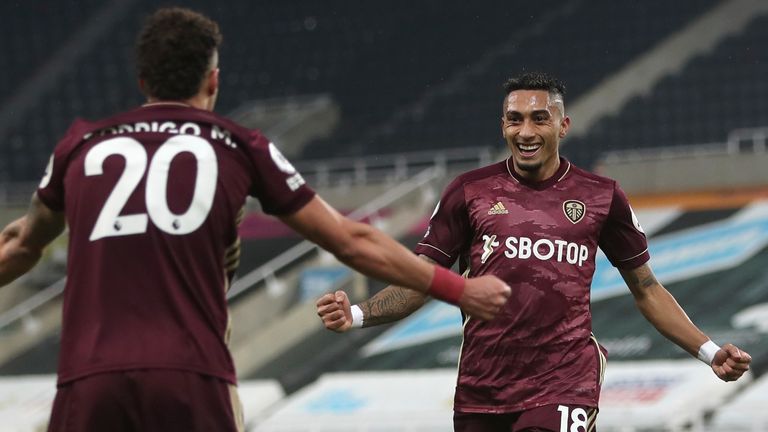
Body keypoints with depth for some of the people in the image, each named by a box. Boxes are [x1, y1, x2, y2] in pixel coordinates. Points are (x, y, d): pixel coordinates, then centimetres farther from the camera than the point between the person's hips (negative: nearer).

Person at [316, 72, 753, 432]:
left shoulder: (600, 196, 6)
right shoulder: (470, 192, 6)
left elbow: (646, 289, 14)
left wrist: (709, 351, 4)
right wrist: (356, 315, -11)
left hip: (562, 388, -2)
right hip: (480, 394, 2)